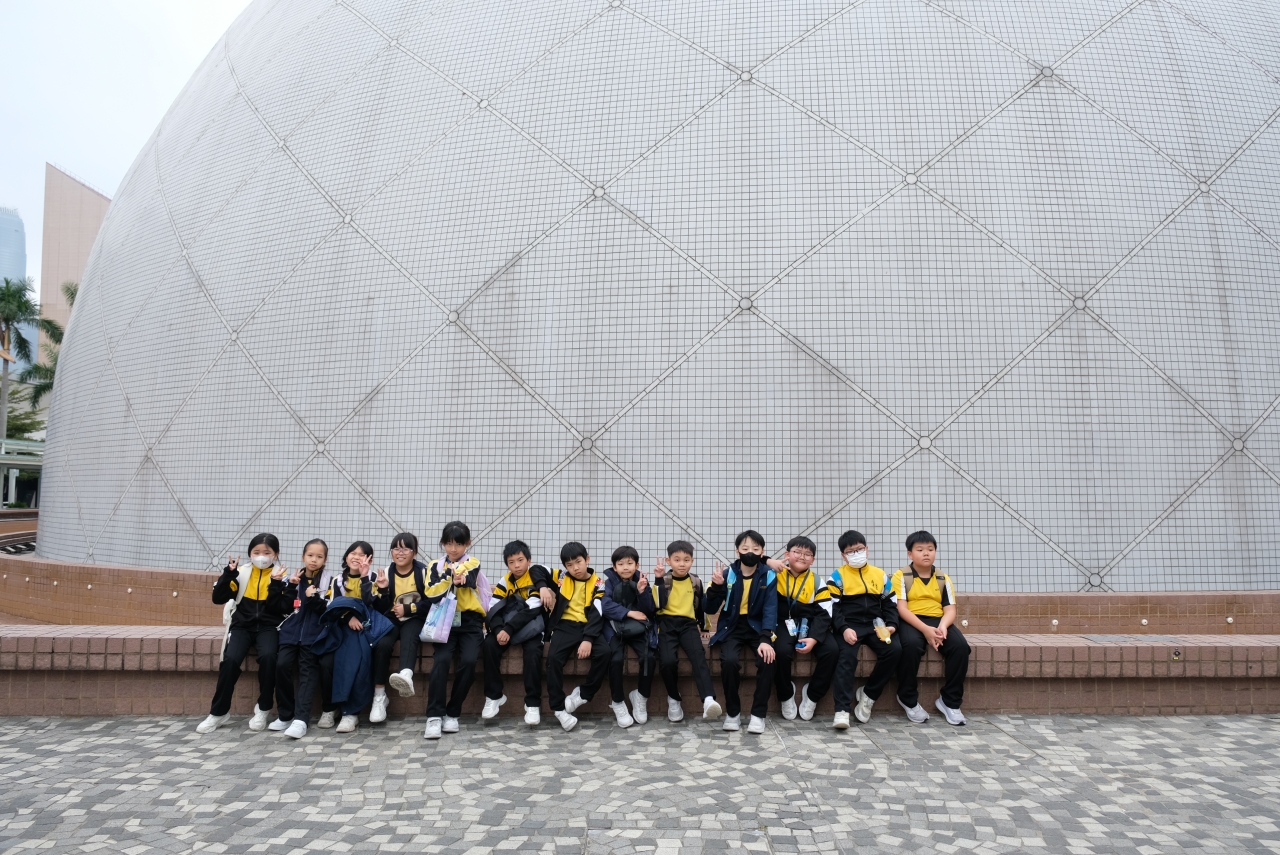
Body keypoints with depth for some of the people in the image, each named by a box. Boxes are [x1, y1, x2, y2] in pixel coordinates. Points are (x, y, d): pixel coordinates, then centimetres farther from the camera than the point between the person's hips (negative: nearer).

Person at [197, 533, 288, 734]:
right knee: (230, 660, -24)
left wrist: (276, 584, -21)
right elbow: (218, 598, -3)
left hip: (268, 626, -1)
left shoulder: (280, 575, 0)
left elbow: (279, 609, -9)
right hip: (242, 625, 1)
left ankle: (262, 709, -10)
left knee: (268, 656, -29)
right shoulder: (242, 573, 4)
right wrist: (228, 574, -13)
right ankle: (219, 712, -5)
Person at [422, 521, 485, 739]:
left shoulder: (473, 563, 7)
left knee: (468, 661, -23)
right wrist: (451, 577, -19)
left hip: (469, 622, -1)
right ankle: (434, 715, -21)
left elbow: (468, 580, -15)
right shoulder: (436, 566, 11)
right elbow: (431, 595, -6)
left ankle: (452, 713, -7)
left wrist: (460, 579, -36)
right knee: (442, 659, -25)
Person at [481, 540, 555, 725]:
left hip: (532, 628, -4)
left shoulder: (536, 576, -7)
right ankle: (494, 696, -11)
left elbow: (531, 610, -18)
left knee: (533, 652, -32)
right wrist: (498, 629, -25)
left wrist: (508, 630, -26)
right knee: (489, 644, -23)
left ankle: (533, 703, -22)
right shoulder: (505, 582, 6)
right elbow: (493, 608, -5)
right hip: (507, 627, 4)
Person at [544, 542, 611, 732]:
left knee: (604, 652, -28)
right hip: (565, 626, 1)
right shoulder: (561, 577, 8)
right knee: (553, 657, -27)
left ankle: (583, 694, -8)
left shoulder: (597, 584, 1)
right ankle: (559, 708, -15)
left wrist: (588, 639, -21)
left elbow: (597, 614, -8)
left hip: (587, 627, -1)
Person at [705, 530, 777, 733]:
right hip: (732, 627, 0)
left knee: (767, 659, -28)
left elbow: (770, 609, -14)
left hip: (756, 627, 0)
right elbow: (710, 609, -5)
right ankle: (732, 712, -6)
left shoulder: (769, 576, -5)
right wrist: (716, 586, -23)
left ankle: (758, 714, -11)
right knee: (729, 661, -28)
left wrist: (765, 639, -29)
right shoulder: (727, 574, -6)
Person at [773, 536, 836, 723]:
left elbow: (824, 614, 0)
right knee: (782, 651, -32)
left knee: (830, 650, -23)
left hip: (809, 626, 2)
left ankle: (812, 695, -1)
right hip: (784, 624, -2)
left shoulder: (816, 582, 6)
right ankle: (786, 695, -3)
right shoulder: (777, 576, 3)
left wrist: (814, 638, -16)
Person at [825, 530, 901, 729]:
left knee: (894, 650, -24)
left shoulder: (880, 575, 15)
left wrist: (891, 625, -5)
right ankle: (842, 710, -31)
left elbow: (890, 604, 15)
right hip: (849, 626, -3)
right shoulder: (837, 577, 6)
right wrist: (844, 629, -18)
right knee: (847, 655, -31)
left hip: (875, 626, 3)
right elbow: (832, 607, -1)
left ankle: (868, 694, -5)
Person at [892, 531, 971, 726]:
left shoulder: (944, 579, 13)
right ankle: (908, 698, -13)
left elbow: (950, 609, 4)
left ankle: (950, 700, -8)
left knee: (960, 646, -25)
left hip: (938, 621, 4)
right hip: (911, 621, -4)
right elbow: (901, 608, -9)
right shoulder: (901, 576, 1)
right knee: (911, 645, -36)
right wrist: (925, 629, -23)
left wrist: (942, 626, -19)